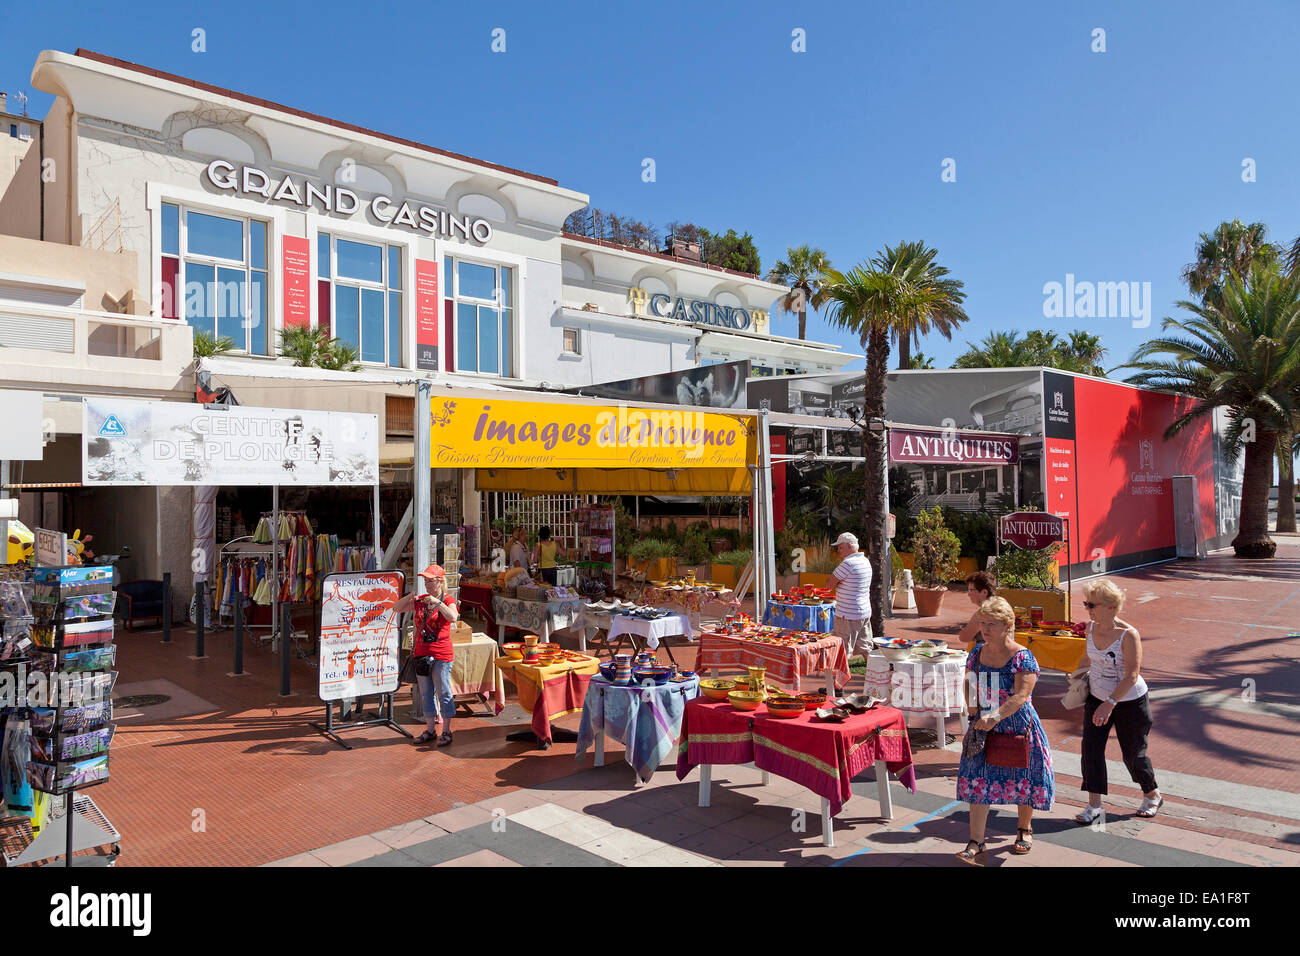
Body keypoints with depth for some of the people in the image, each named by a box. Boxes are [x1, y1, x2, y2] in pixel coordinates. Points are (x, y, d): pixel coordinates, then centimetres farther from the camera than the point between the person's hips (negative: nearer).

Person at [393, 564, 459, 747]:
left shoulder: (448, 601, -7)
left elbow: (453, 617, -26)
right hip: (421, 654, 6)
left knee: (443, 693, 0)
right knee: (426, 694, 13)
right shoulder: (420, 600, 9)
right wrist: (409, 597, -5)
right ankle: (430, 730, 25)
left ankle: (446, 731, 11)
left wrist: (437, 602, -28)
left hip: (441, 655, -6)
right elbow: (397, 608, 12)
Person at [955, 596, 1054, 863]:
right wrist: (974, 712, -2)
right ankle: (976, 844, 2)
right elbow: (969, 686, 13)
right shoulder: (977, 653, 2)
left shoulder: (1022, 658, -16)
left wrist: (996, 716, -37)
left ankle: (1024, 829, 39)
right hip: (984, 728, 4)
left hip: (1018, 727, -4)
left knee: (1022, 780, 13)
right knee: (978, 782, -2)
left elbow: (1021, 696, -25)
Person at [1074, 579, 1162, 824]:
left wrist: (1110, 703, -34)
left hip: (1130, 702, -5)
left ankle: (1153, 796, 38)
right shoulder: (1091, 628, -5)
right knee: (1091, 747, -4)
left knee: (1133, 754, 10)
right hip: (1097, 698, 5)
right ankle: (1094, 805, 5)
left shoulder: (1128, 634, -23)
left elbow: (1132, 675, -26)